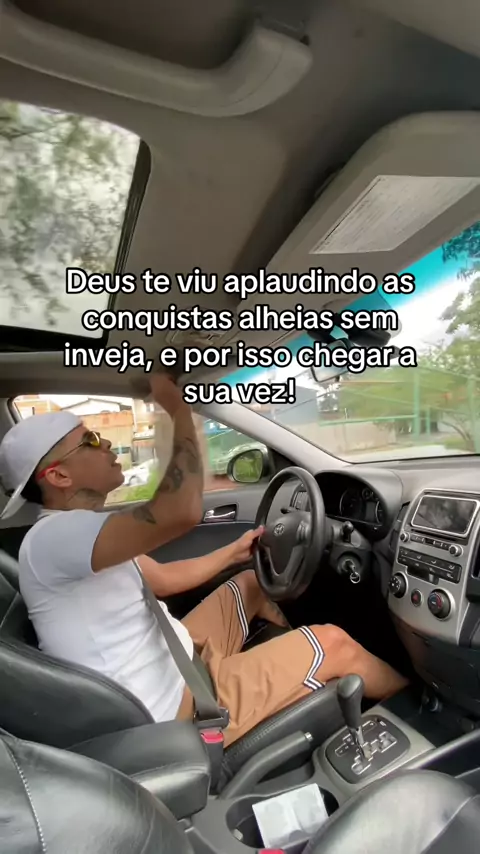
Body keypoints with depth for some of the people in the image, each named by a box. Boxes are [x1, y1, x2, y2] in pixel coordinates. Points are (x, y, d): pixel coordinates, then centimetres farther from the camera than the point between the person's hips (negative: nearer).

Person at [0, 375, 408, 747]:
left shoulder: (78, 534, 7)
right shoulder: (52, 538, -26)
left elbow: (162, 577, 14)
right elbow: (183, 512, -42)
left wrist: (234, 551, 15)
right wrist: (179, 410, -29)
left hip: (177, 662, 9)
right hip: (180, 704, -9)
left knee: (250, 582, 19)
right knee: (333, 643, -4)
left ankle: (298, 655, 39)